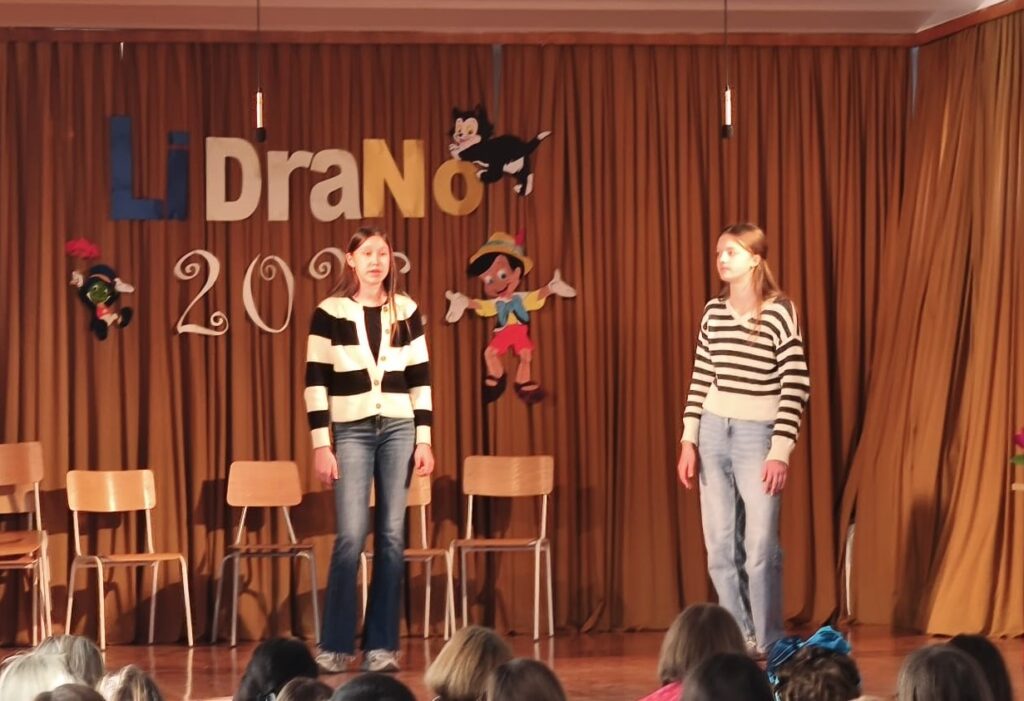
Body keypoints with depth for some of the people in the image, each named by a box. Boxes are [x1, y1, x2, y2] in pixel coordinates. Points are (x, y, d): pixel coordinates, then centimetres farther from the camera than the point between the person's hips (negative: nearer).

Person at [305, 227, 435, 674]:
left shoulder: (406, 312, 8)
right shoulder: (330, 312, -1)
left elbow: (421, 380, 10)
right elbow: (315, 382, -2)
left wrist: (424, 440, 3)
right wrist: (321, 444, -8)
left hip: (398, 429, 3)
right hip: (351, 431, -3)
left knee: (392, 535, 1)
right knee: (351, 536, -9)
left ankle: (381, 645, 6)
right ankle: (335, 645, 0)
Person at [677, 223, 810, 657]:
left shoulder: (779, 312, -9)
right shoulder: (713, 312, 7)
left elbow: (796, 385, -10)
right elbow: (700, 380, 11)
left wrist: (781, 451, -15)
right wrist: (688, 442, 5)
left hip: (758, 433, -5)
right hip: (713, 431, 5)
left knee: (760, 548, -8)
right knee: (720, 549, 5)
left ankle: (770, 646, 4)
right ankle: (740, 641, 14)